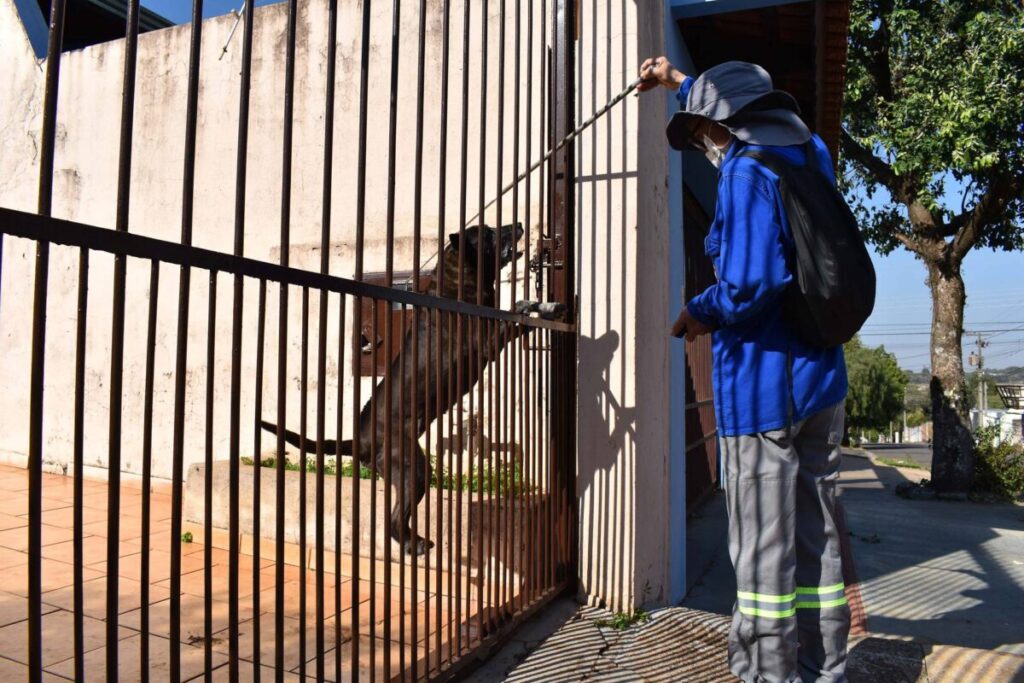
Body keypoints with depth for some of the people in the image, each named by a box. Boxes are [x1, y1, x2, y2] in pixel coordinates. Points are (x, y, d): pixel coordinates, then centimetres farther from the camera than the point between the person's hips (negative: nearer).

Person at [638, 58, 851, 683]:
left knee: (763, 547, 3)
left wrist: (700, 313, -5)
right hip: (822, 377, 8)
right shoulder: (809, 157, 12)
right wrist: (681, 82, 40)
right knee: (816, 539, 15)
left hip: (763, 384, -8)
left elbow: (750, 285, -24)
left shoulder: (747, 174, -13)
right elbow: (745, 115, 32)